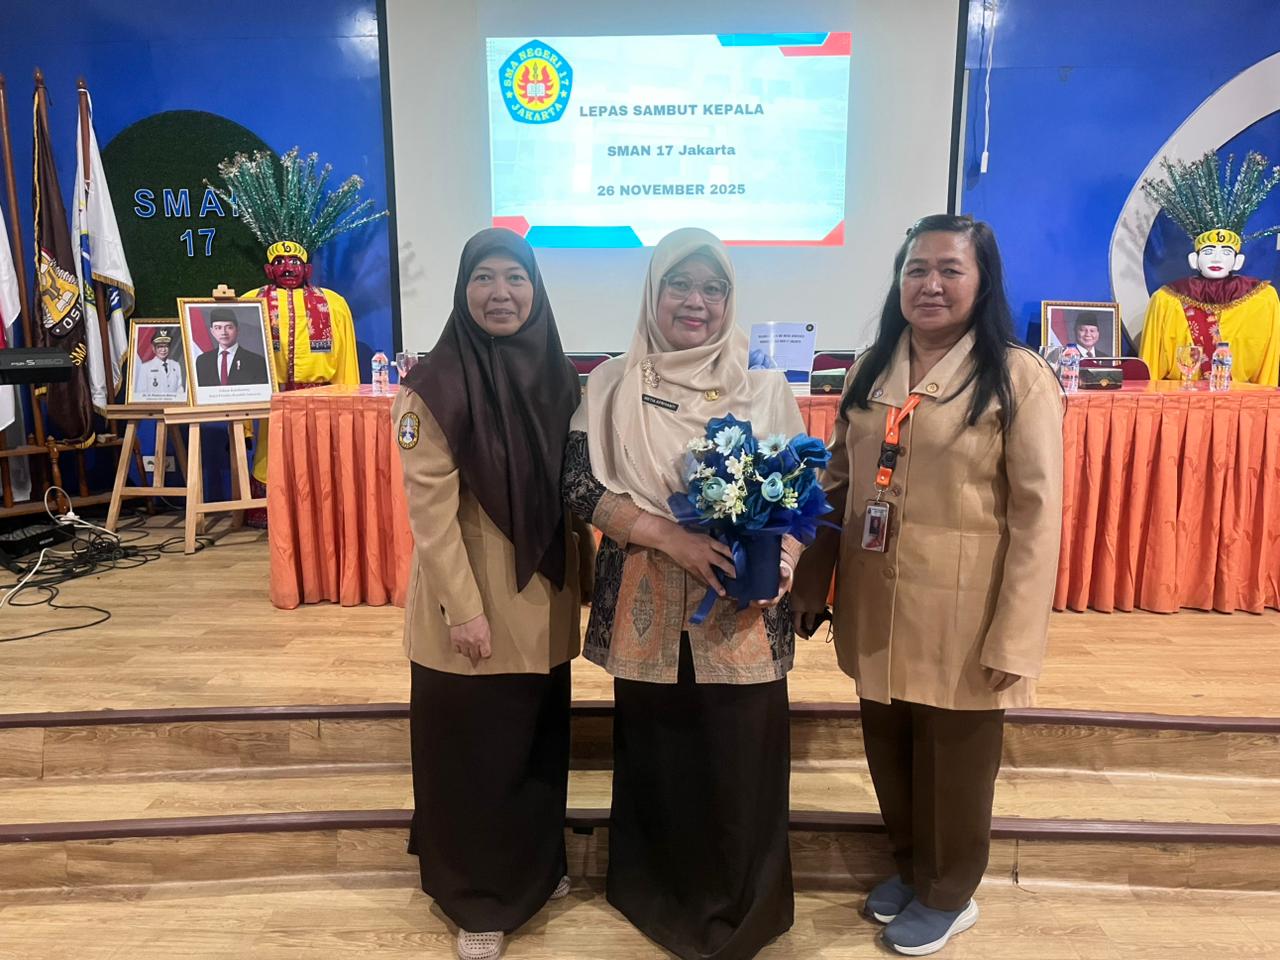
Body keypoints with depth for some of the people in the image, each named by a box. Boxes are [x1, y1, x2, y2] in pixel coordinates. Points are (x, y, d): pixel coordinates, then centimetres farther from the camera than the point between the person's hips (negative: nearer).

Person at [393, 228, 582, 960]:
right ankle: (480, 898, 29)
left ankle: (539, 867, 41)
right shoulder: (435, 386, -13)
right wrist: (464, 607, -16)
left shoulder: (558, 378, 4)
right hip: (470, 603, -5)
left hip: (543, 600, 5)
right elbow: (430, 509, -15)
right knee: (474, 750, 8)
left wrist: (579, 582, 11)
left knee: (541, 740, 18)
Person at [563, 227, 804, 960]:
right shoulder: (613, 384, 2)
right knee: (657, 763, 10)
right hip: (648, 612, 0)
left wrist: (782, 561, -15)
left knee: (741, 767, 5)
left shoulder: (767, 388, 3)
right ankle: (660, 900, 36)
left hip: (742, 615, 0)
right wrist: (669, 536, -17)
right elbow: (580, 485, -5)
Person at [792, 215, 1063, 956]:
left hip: (960, 614, -5)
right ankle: (911, 869, 44)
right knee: (888, 749, 19)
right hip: (876, 607, 5)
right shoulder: (871, 371, 7)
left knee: (956, 761, 13)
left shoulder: (1018, 376, -10)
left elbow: (1037, 514, -13)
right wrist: (813, 584, 6)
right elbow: (839, 485, 10)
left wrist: (1013, 640, -15)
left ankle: (950, 895, 38)